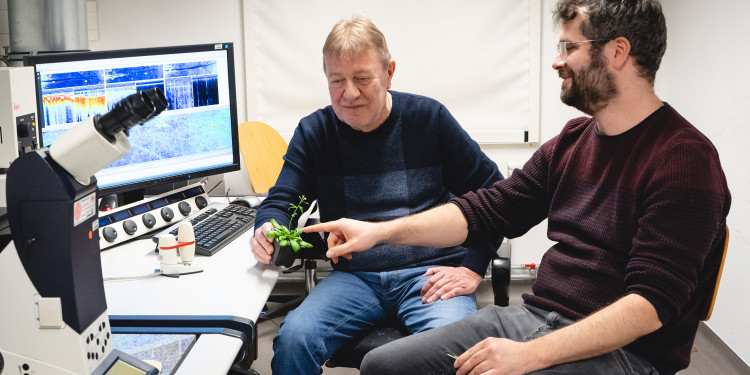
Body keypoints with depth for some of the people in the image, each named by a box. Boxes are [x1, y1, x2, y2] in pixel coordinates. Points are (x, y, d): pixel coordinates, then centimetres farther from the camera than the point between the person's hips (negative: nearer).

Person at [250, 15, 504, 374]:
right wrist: (269, 231, -19)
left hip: (430, 273, -2)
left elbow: (493, 194, 6)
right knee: (293, 339, -25)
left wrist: (472, 268, -5)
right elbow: (279, 202, 6)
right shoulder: (314, 131, 8)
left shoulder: (429, 118, 3)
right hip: (354, 277, 2)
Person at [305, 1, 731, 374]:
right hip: (534, 316, 7)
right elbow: (488, 209, 11)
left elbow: (653, 302, -20)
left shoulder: (684, 158, -14)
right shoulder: (571, 142, 10)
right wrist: (380, 230, 2)